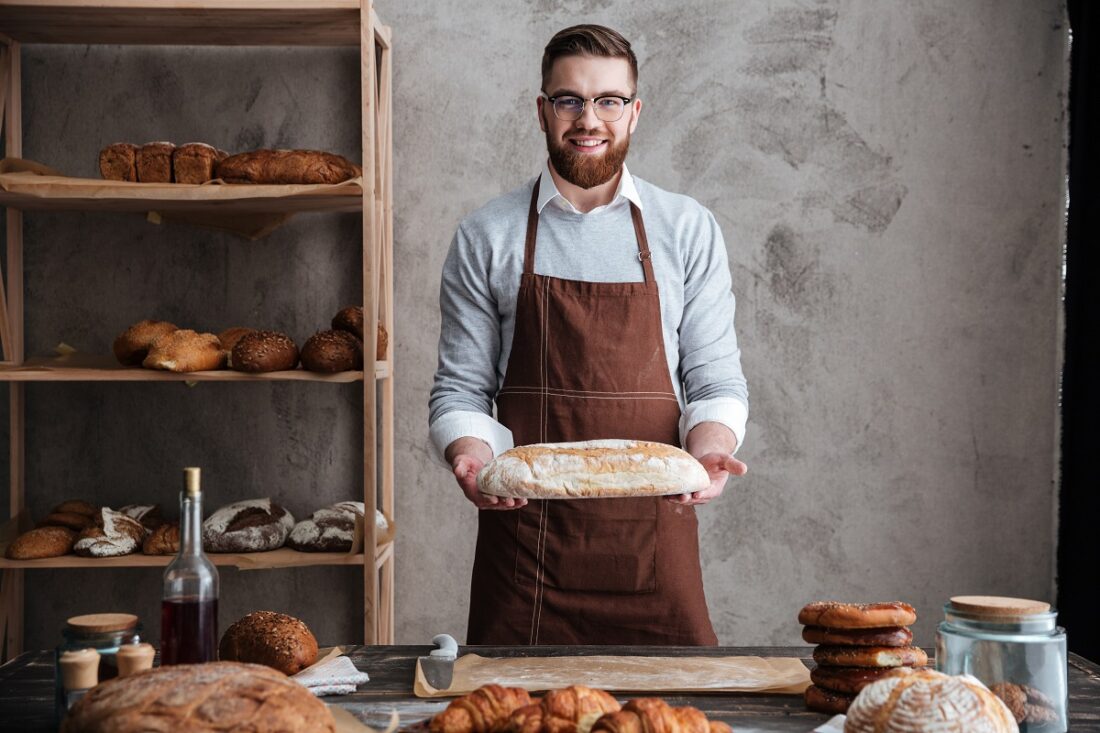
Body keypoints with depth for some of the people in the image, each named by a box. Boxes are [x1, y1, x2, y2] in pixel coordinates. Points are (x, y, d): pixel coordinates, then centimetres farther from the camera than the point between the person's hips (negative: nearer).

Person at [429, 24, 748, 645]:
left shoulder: (689, 231, 6)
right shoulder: (487, 238, 5)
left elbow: (716, 380, 6)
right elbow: (461, 390, 6)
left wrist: (709, 449, -15)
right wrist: (471, 456, -15)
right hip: (524, 536, 0)